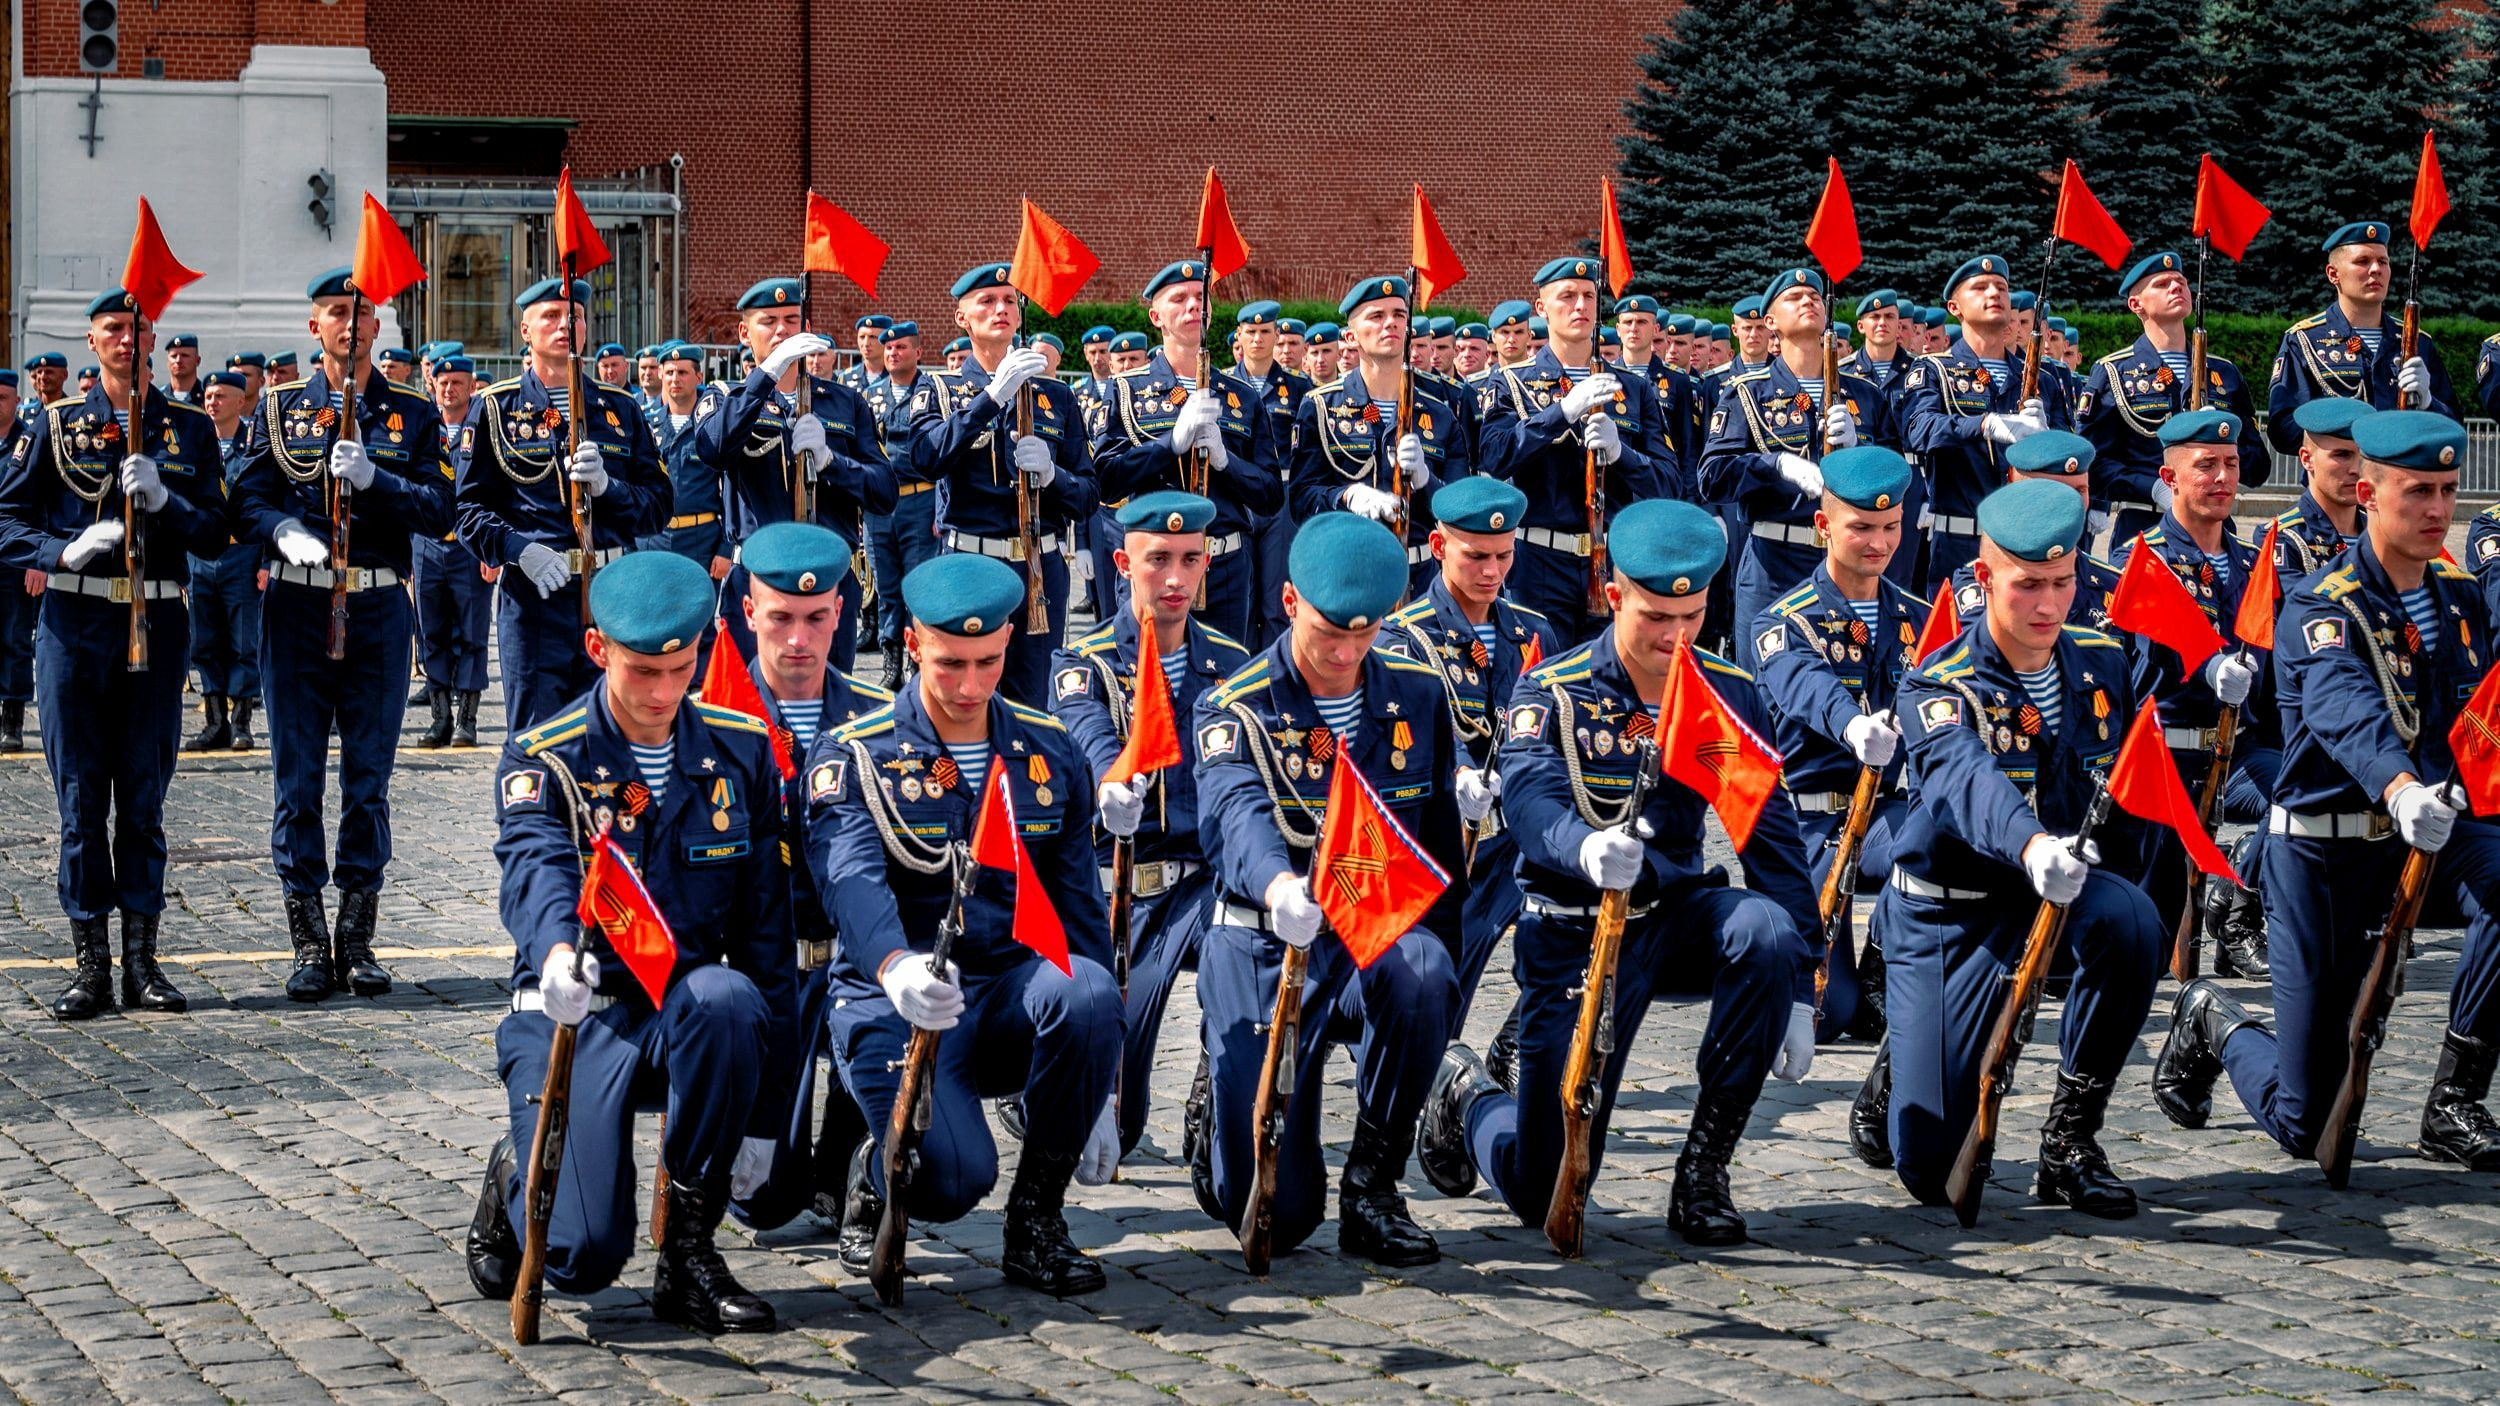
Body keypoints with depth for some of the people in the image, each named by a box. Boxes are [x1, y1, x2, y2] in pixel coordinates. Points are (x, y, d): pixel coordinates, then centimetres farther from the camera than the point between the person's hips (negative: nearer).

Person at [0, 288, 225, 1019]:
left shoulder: (191, 428, 8)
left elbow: (214, 529, 2)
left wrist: (163, 499, -15)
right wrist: (65, 551, -15)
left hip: (157, 624, 1)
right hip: (74, 623, 0)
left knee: (144, 798, 4)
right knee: (81, 799, 1)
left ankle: (142, 961, 11)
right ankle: (91, 965, 6)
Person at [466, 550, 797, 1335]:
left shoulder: (740, 752, 3)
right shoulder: (542, 760, -6)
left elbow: (767, 926, 2)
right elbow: (536, 871, -27)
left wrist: (763, 1113, -3)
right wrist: (557, 952, -53)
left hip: (688, 1005, 2)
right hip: (576, 1013, -2)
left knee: (727, 999, -36)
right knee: (581, 1258, -19)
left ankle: (690, 1251, -19)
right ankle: (514, 1182, 20)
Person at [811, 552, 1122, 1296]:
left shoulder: (1050, 753, 8)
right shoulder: (853, 757, -5)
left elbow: (1079, 907, 11)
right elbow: (852, 880, -23)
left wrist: (1096, 1088, 9)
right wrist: (895, 968, -47)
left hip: (1013, 993, 4)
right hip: (896, 1003, -4)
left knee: (1088, 989, -32)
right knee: (952, 1178, -30)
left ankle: (1037, 1215, -13)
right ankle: (880, 1178, 11)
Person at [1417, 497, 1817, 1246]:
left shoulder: (1730, 693, -2)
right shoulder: (1551, 693, -12)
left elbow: (1772, 835, -4)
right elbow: (1530, 803, -30)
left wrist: (1794, 990, -11)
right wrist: (1589, 848, -54)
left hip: (1677, 915, 3)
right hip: (1575, 934, -3)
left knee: (1766, 931, -33)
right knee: (1542, 1194, -5)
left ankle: (1702, 1172, -17)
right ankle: (1467, 1095, 33)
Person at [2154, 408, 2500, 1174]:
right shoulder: (2321, 609, -16)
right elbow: (2348, 711, -37)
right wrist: (2402, 791, -57)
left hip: (2430, 833, 5)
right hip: (2326, 853, -5)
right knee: (2301, 1125, -2)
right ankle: (2212, 1021, 33)